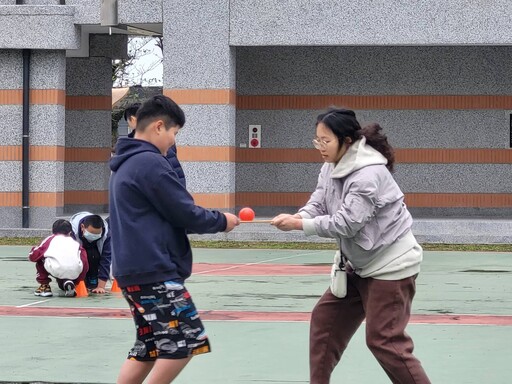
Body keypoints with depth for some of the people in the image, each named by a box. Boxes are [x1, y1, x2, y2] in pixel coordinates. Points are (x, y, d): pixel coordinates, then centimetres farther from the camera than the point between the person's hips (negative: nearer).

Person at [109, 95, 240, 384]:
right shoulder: (151, 163, -14)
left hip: (135, 271, 10)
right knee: (186, 340, -6)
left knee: (150, 347, 12)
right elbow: (185, 214, -12)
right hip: (154, 272, -10)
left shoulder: (125, 165, 18)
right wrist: (221, 221, 5)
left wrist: (212, 219, 15)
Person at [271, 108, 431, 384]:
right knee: (325, 319, 11)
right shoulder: (332, 169, 3)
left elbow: (346, 223, -29)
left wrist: (298, 224, -26)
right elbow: (317, 206, -3)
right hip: (360, 266, 10)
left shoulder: (369, 174, -26)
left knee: (383, 339, -11)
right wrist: (294, 218, -25)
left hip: (391, 265, -10)